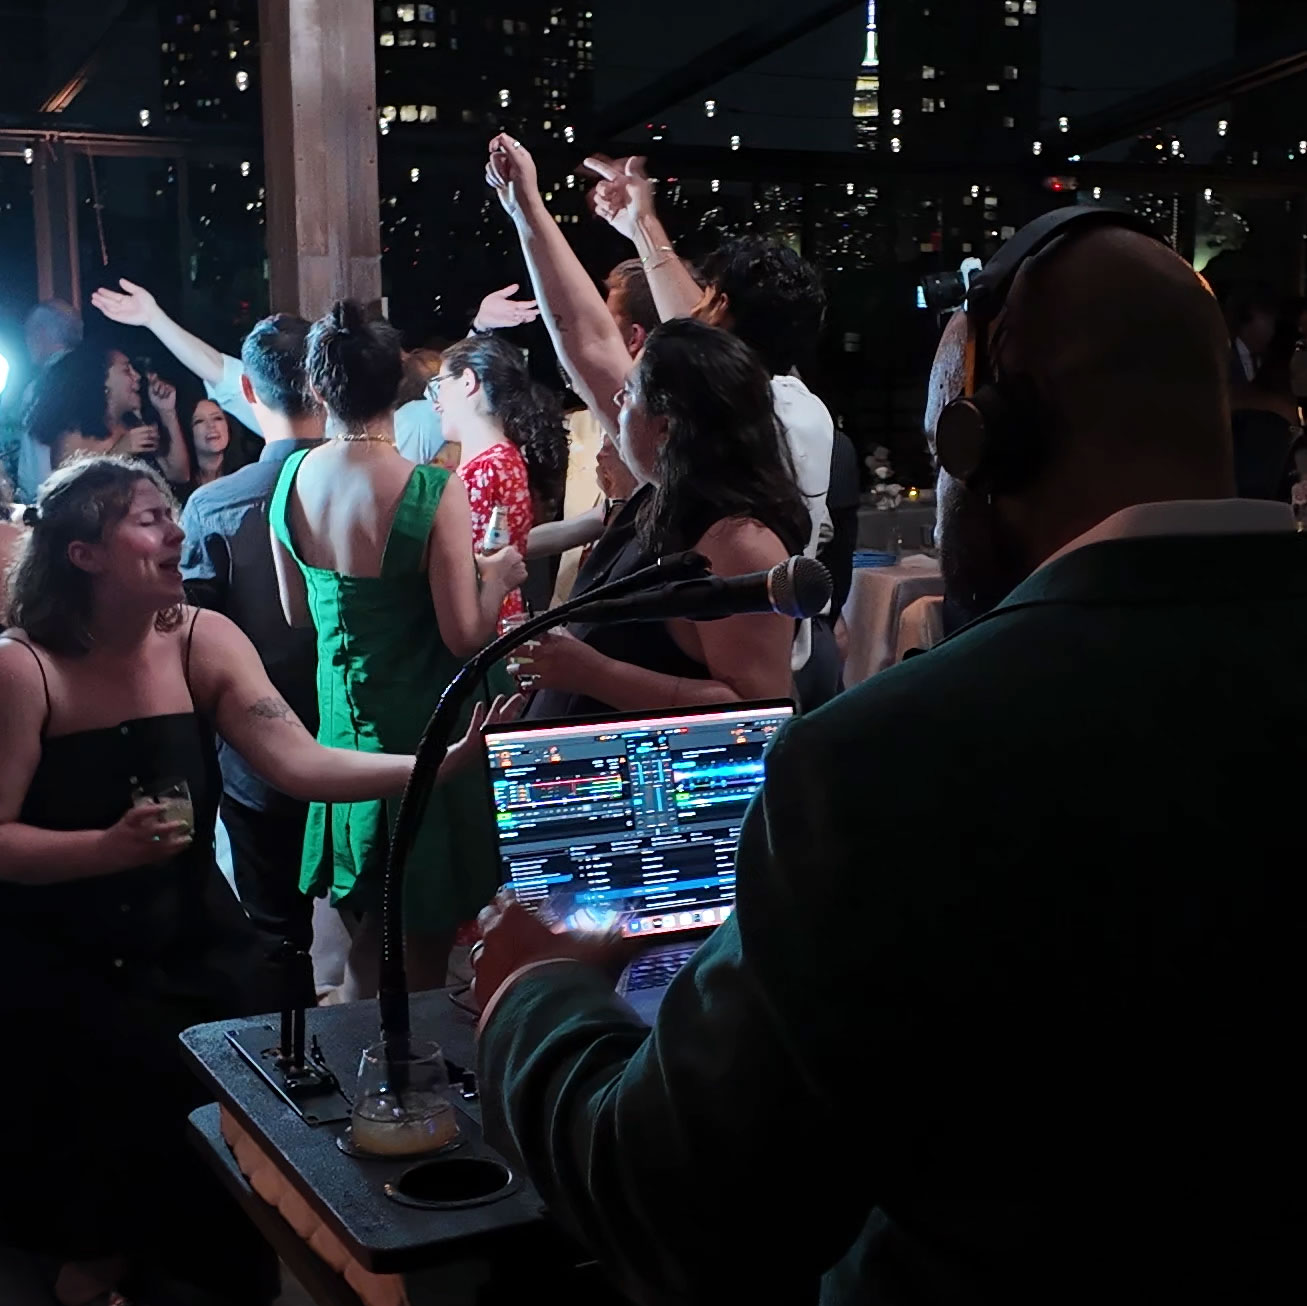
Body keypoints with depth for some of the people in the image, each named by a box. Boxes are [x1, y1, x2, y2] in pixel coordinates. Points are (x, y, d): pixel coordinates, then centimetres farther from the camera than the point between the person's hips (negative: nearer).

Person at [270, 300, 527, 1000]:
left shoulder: (291, 479, -5)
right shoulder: (434, 491, -22)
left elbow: (297, 613, 6)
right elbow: (466, 637, -18)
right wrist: (497, 575, 1)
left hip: (342, 720, 6)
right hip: (422, 726, -5)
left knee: (364, 948, 22)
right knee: (423, 953, 12)